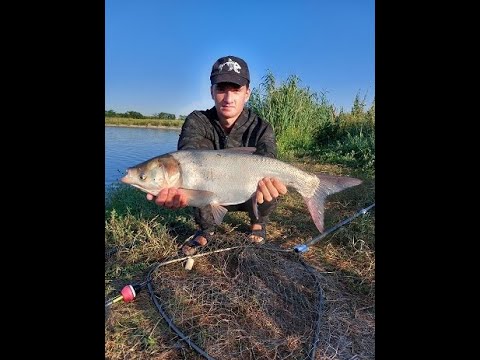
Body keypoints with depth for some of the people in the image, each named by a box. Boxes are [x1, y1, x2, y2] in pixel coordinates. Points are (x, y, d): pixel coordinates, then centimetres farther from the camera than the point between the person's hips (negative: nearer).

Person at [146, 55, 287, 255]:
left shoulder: (261, 128, -16)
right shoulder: (197, 121, -16)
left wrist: (267, 180, -62)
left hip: (248, 198, 0)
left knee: (269, 187, -31)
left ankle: (258, 222, 5)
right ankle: (206, 228, -6)